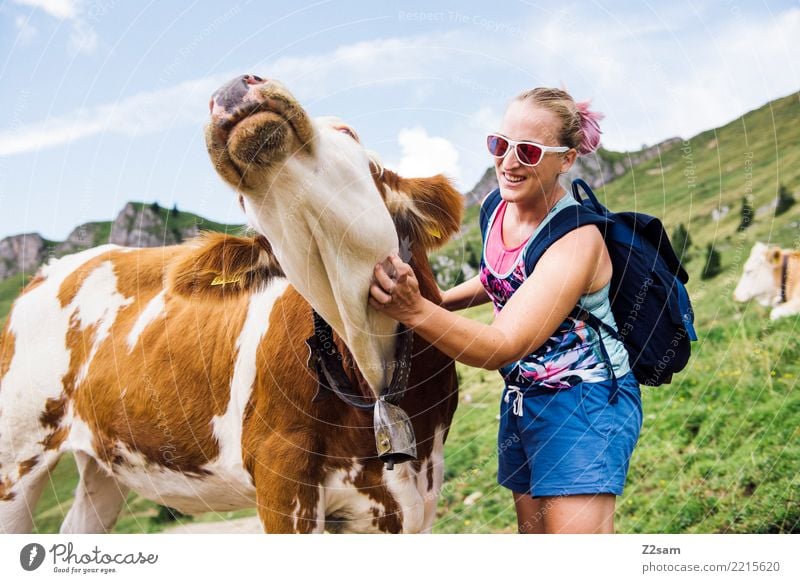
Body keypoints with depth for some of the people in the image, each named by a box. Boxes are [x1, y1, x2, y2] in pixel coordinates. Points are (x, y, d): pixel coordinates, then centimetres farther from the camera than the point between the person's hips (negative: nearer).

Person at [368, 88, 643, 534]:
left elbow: (503, 347, -33)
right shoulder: (498, 209, -1)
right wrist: (442, 299, 7)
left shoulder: (576, 239, -24)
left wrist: (416, 310, -47)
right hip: (522, 398, 8)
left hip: (583, 402, -8)